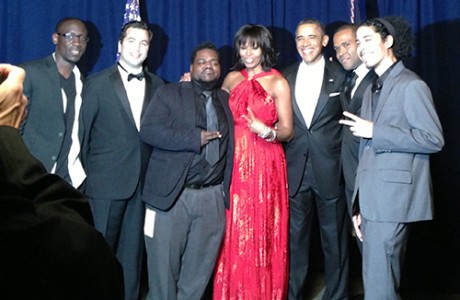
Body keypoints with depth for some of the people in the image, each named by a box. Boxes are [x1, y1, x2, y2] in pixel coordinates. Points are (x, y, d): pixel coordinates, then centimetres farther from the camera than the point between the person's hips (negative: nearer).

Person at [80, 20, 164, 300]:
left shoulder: (157, 85, 8)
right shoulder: (97, 83, 0)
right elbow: (84, 131, 2)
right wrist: (89, 170, 3)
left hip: (143, 182, 3)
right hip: (107, 182, -3)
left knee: (133, 251, 11)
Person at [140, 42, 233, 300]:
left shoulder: (227, 100, 15)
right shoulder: (169, 93, 3)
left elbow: (230, 146, 15)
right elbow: (149, 131, -10)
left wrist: (227, 190, 2)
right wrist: (194, 139, -15)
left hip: (213, 198, 4)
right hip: (172, 195, -3)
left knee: (200, 271, 10)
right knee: (164, 267, 4)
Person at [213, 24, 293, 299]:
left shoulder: (278, 83, -1)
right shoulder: (232, 78, 10)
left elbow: (287, 131, -2)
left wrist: (266, 131, -22)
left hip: (264, 166, -3)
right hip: (234, 163, 3)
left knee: (261, 234, 2)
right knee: (233, 234, 6)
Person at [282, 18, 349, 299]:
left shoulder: (341, 76, 1)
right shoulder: (286, 78, 8)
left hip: (330, 170, -2)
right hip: (295, 170, 2)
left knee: (335, 239, 8)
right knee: (295, 237, 11)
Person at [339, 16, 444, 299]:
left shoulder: (411, 85, -5)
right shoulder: (372, 90, 20)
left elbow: (433, 139, -13)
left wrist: (375, 132, -14)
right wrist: (358, 207, 15)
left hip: (393, 199, -8)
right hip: (372, 201, 8)